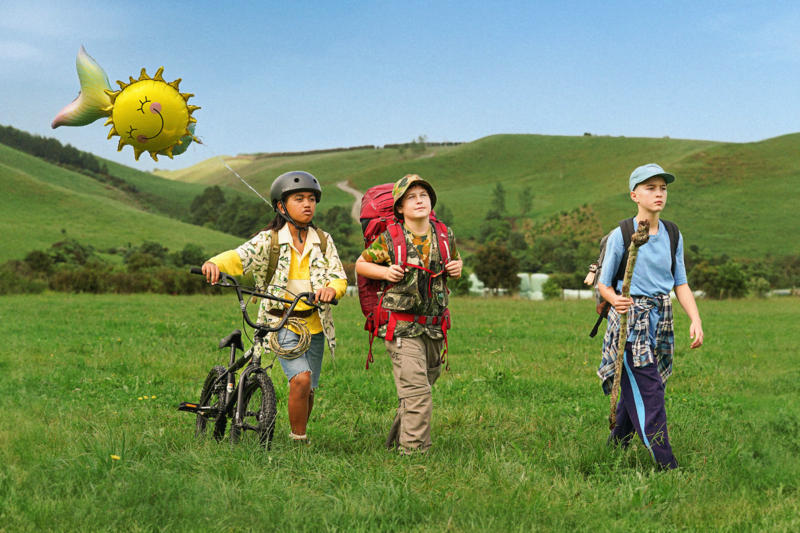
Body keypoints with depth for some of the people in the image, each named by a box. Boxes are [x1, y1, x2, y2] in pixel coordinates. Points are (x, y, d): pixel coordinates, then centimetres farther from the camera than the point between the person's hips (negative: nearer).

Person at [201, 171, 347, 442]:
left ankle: (300, 435, 30)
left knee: (308, 390, 8)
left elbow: (339, 278, 0)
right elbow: (240, 256, -19)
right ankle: (298, 440, -6)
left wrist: (331, 288, -26)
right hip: (282, 323, -4)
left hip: (314, 324, 4)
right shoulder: (269, 240, -3)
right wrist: (215, 263, -42)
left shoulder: (323, 240, 6)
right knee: (301, 379, -22)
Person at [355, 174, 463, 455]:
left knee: (421, 388, 17)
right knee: (417, 392, -15)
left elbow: (453, 263, 23)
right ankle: (414, 449, -9)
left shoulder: (445, 236, 4)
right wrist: (385, 271, -13)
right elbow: (361, 264, 6)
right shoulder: (389, 239, -8)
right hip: (403, 328, -5)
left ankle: (396, 440, 35)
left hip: (434, 328, 5)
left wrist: (458, 267, -1)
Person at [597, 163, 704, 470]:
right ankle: (666, 466, -9)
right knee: (649, 394, -10)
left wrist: (696, 320, -2)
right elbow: (604, 283, -1)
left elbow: (680, 283, 11)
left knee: (634, 395, 8)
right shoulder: (621, 236, -6)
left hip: (660, 323, 5)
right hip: (630, 321, -5)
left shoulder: (673, 235, 9)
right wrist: (615, 300, -23)